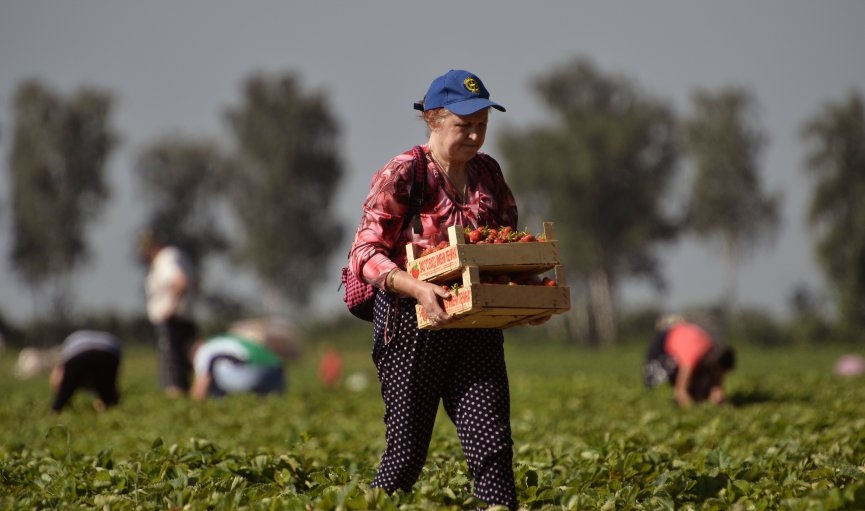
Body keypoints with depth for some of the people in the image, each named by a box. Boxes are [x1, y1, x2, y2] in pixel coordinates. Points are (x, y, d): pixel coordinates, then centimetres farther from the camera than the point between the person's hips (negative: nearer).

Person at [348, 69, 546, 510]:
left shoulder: (487, 173, 8)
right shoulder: (402, 175, -9)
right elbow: (365, 254, -13)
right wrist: (417, 287, -30)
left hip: (477, 328, 5)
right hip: (414, 325, -4)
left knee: (492, 444, -6)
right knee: (408, 449, 3)